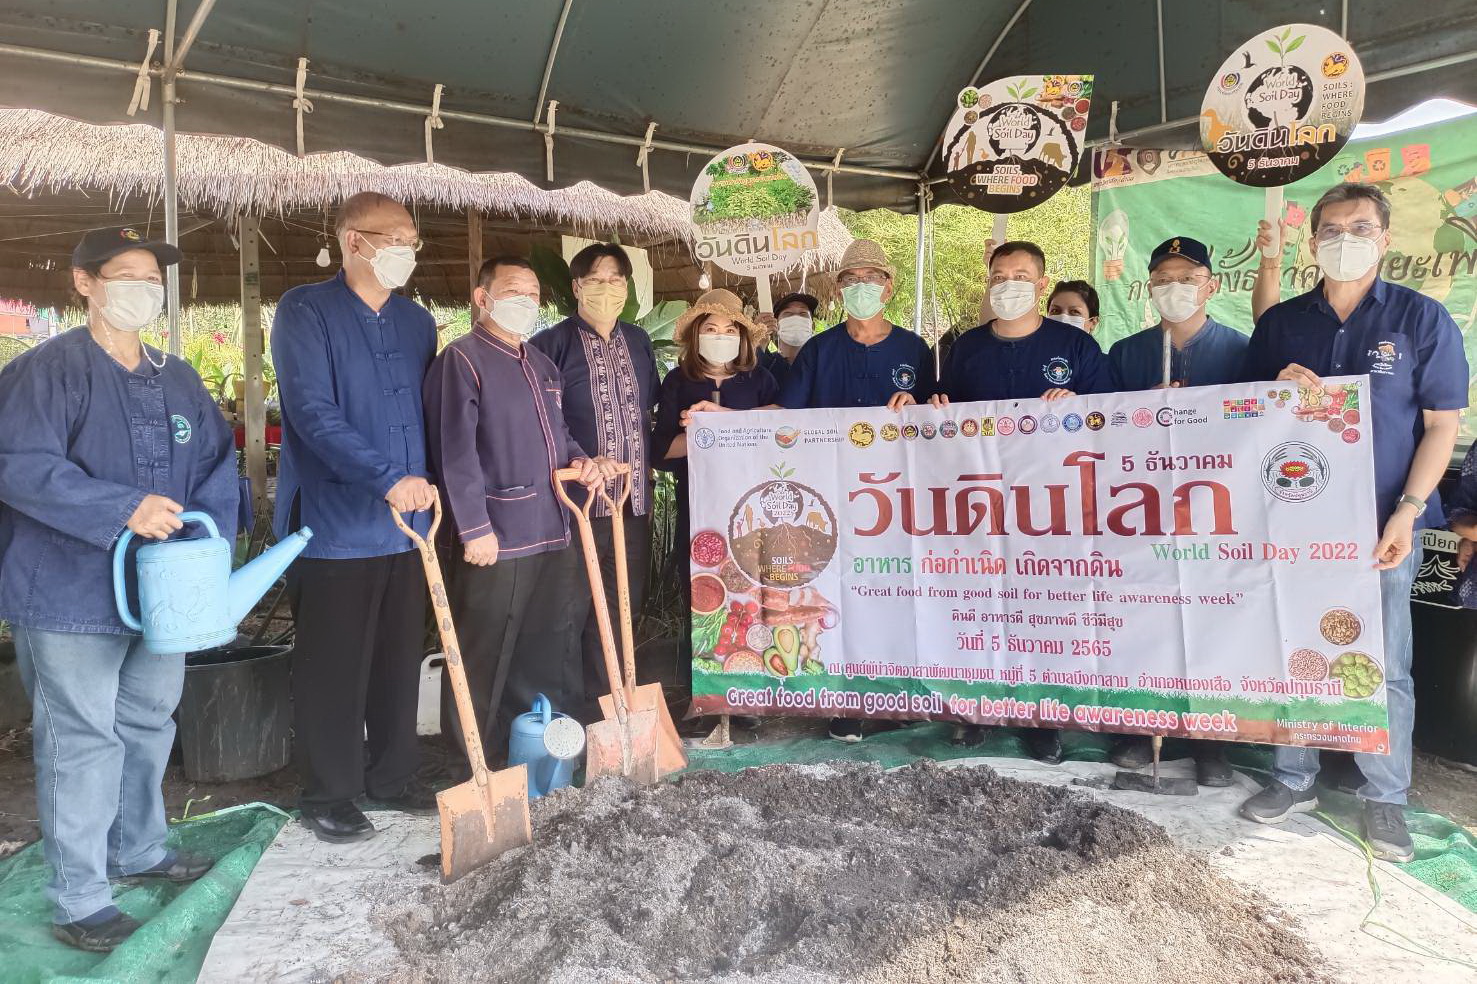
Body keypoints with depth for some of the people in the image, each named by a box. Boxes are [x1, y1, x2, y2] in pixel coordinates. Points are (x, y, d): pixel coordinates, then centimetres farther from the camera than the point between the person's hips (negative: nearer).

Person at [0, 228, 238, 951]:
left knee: (149, 725, 20)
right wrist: (125, 510, -29)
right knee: (83, 742, -2)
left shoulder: (178, 378, 11)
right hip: (72, 594, -7)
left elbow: (217, 461, 10)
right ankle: (77, 903, 11)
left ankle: (139, 849, 39)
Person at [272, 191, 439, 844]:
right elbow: (313, 412, -19)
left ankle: (394, 778, 28)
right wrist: (389, 478, -27)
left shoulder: (416, 321, 12)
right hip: (335, 523, -5)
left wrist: (429, 484, 8)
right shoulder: (305, 311, -7)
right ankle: (328, 795, 19)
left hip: (407, 522, 6)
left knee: (400, 660, 13)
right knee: (333, 667, 4)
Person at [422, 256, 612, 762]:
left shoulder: (542, 365, 18)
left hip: (553, 533, 9)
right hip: (495, 539, -9)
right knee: (484, 661, 1)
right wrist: (474, 527, -20)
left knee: (553, 652, 18)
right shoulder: (462, 359, -9)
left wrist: (578, 459, 6)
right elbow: (455, 452, -17)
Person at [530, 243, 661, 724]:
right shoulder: (551, 344, -4)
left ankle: (603, 710, 25)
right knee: (567, 614, -2)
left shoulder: (638, 342, 14)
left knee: (620, 611, 12)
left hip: (634, 503, 6)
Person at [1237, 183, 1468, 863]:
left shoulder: (1421, 318, 0)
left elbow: (1442, 425, -1)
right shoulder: (1280, 324, 8)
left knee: (1383, 667, 4)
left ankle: (1385, 798, 21)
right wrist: (1276, 390, -10)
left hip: (1380, 526, -2)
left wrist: (1407, 513, -11)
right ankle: (1294, 780, 25)